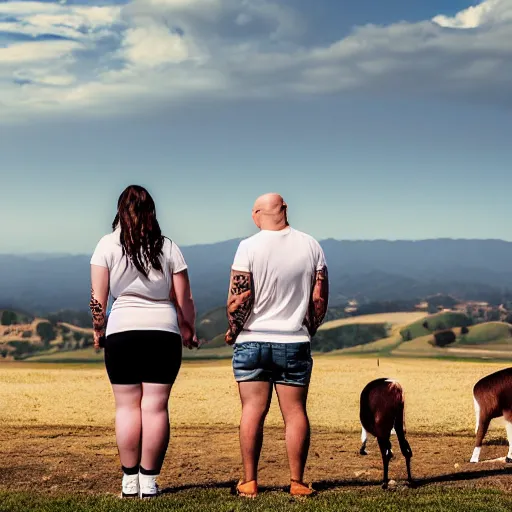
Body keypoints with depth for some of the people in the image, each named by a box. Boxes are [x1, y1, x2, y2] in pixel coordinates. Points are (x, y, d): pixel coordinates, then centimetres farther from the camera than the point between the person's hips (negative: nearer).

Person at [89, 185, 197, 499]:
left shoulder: (108, 245, 1)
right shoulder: (168, 248, 5)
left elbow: (98, 297, -1)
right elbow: (184, 299, 5)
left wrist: (98, 331, 14)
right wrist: (189, 331, 20)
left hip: (122, 331, -1)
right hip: (163, 331, 1)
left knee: (127, 406, 5)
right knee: (156, 407, 2)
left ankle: (130, 481, 7)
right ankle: (149, 481, 3)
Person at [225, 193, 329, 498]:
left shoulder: (249, 247, -8)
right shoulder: (310, 245, 1)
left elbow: (239, 298, -12)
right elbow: (320, 298, 2)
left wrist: (233, 331, 4)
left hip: (252, 341, -1)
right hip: (295, 343, 2)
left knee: (253, 410, 3)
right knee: (295, 412, 5)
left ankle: (249, 482, 7)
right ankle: (297, 483, 7)